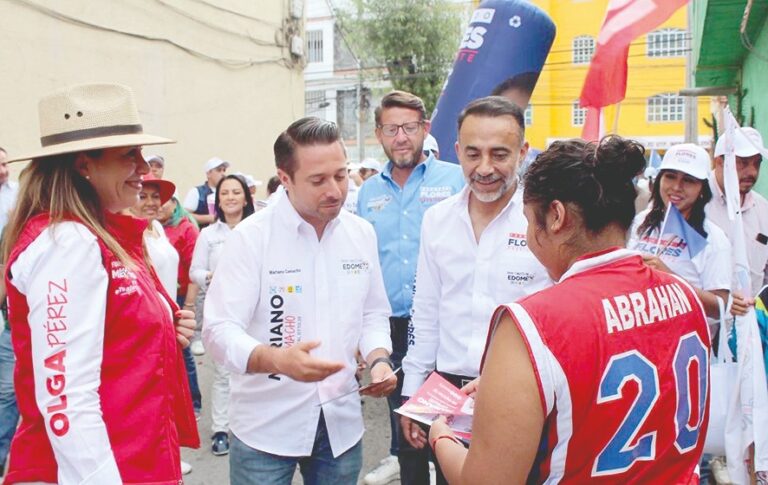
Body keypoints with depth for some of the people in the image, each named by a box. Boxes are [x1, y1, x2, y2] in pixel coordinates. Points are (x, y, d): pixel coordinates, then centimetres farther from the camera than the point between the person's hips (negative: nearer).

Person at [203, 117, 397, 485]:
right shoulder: (250, 236, -12)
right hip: (266, 426, -4)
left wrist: (378, 359, -9)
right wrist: (278, 359, -35)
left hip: (341, 422, 4)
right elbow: (219, 330, -16)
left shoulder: (362, 233, 3)